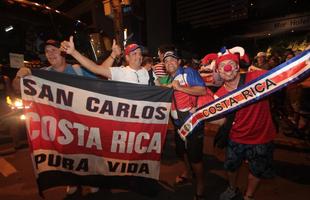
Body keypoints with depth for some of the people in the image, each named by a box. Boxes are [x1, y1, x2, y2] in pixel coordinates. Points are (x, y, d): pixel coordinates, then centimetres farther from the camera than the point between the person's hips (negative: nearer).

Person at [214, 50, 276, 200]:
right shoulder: (219, 95, -12)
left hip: (262, 137, -1)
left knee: (257, 171, 21)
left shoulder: (256, 77, -20)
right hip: (236, 138, 2)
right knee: (231, 166, 22)